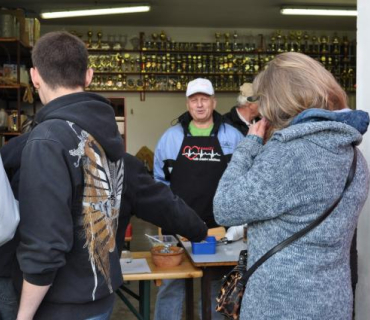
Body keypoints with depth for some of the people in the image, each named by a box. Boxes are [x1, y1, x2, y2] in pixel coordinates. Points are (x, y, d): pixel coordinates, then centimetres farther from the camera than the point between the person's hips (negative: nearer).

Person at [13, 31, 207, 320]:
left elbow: (44, 246, -24)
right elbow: (151, 194, 8)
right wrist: (200, 230, 23)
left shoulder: (46, 141, -21)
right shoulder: (106, 133, 1)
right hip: (100, 295, 7)